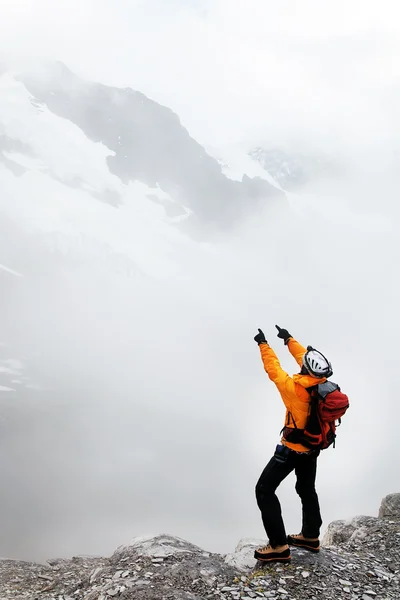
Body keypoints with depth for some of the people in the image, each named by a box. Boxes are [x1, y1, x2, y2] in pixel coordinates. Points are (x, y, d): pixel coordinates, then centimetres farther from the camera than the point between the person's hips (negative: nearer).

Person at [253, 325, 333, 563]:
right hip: (314, 446, 7)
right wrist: (289, 339, 13)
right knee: (307, 489, 27)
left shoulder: (294, 388, -31)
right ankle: (311, 536, 40)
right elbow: (304, 356, 1)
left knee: (264, 490, 0)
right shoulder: (324, 384, -14)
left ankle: (279, 546, -2)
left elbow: (274, 368, -17)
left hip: (292, 448, -7)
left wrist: (263, 344, -1)